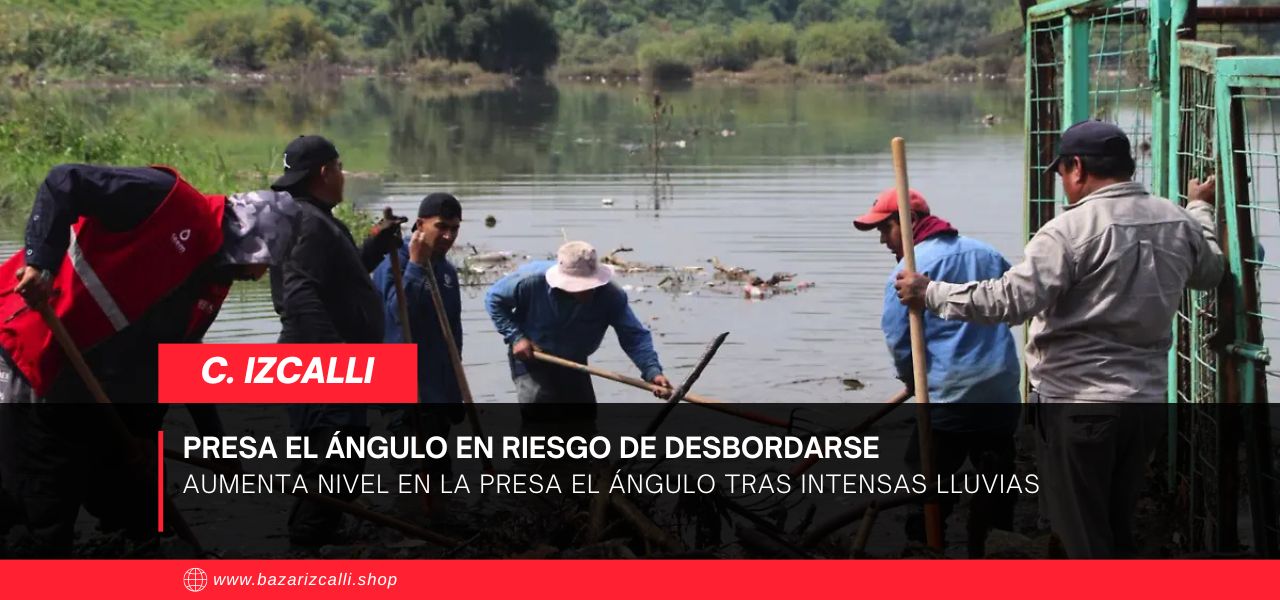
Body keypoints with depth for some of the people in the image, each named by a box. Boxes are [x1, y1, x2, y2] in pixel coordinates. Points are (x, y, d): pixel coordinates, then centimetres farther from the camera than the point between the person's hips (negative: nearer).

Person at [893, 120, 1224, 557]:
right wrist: (1201, 209, 43)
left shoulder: (1073, 230, -16)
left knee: (1084, 538, 1)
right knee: (1118, 532, 19)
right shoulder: (1178, 223, 6)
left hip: (1076, 403, -7)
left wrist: (931, 294, -13)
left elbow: (1011, 298, -22)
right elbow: (1209, 271, 26)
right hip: (1147, 402, 7)